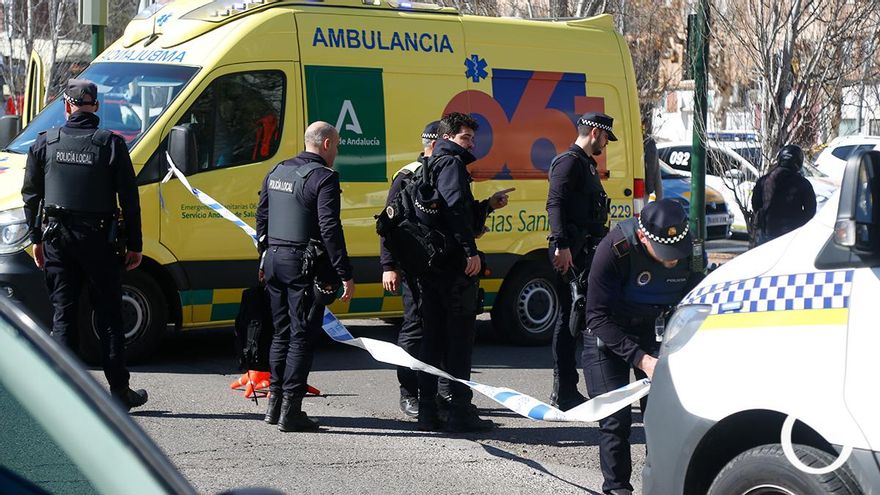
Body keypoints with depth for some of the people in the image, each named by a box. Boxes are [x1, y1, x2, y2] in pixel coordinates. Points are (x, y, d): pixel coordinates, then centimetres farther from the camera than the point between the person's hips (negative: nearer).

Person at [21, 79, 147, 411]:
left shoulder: (45, 142, 2)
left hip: (56, 237, 2)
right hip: (98, 238, -2)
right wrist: (134, 245, 3)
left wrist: (36, 239, 17)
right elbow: (129, 199, -4)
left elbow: (30, 195, 8)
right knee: (109, 316, 5)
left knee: (63, 313, 7)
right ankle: (120, 392, 7)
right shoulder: (111, 144, -5)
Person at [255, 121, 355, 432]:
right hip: (303, 265, -8)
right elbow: (330, 228, -18)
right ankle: (290, 411, -5)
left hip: (274, 259, 8)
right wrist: (345, 274, -16)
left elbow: (261, 217, 18)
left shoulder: (277, 171, 13)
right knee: (302, 336, -3)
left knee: (281, 333, 17)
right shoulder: (323, 177, -12)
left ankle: (275, 403, 20)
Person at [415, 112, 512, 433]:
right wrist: (471, 251, -24)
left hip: (429, 263, 9)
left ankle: (427, 412, 12)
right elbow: (456, 207, -22)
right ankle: (460, 411, -4)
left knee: (432, 337, 11)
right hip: (454, 263, -9)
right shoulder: (452, 163, -6)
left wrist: (488, 205, 25)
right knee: (460, 337, -5)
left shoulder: (430, 167, 25)